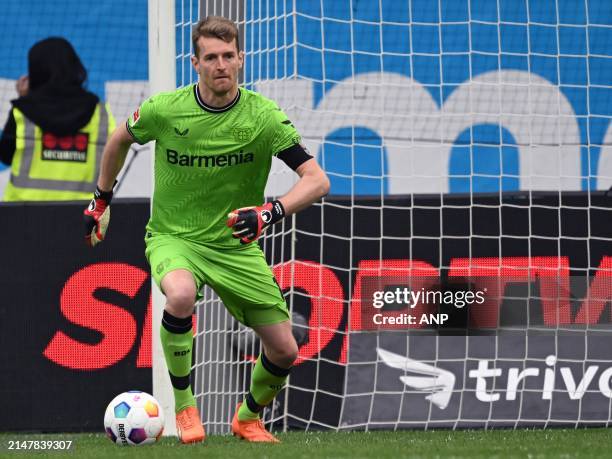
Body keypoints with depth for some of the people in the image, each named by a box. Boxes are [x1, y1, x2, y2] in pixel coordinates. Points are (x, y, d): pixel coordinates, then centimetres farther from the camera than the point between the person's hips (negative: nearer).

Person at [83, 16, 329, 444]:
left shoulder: (263, 116, -14)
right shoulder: (164, 110, -12)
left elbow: (317, 180, -16)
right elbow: (120, 140, 11)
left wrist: (271, 212, -33)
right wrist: (101, 201, 17)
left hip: (236, 245, 2)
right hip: (173, 237, -2)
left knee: (284, 351, -1)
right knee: (181, 295, -38)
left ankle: (248, 418, 31)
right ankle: (183, 404, -16)